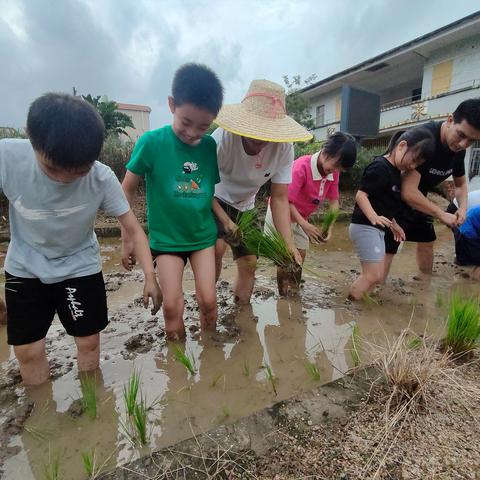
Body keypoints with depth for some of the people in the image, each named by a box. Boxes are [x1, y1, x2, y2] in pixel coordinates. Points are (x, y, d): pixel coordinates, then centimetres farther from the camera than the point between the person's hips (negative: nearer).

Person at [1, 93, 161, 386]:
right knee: (27, 351, 9)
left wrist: (150, 277, -22)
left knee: (89, 343, 7)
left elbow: (134, 228, -17)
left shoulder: (103, 178, -26)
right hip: (24, 269, 1)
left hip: (80, 268, -1)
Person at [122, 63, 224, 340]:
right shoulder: (151, 142, -13)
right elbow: (128, 190, -5)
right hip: (166, 237, -2)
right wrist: (128, 238, -1)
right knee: (172, 305, -2)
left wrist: (223, 227, 5)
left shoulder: (212, 146, -6)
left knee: (208, 300, 2)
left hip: (204, 235, 2)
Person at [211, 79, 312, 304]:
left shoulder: (283, 148, -24)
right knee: (217, 248, -29)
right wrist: (225, 221, -29)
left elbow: (279, 198, -19)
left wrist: (288, 243, -26)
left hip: (244, 207, 4)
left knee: (249, 263, 4)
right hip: (214, 201, -3)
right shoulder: (223, 138, -32)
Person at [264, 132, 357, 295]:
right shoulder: (301, 167, -31)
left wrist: (330, 227, -18)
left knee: (300, 256, 10)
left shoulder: (333, 172, -11)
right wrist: (304, 224, -36)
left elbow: (334, 201, -5)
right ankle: (283, 297, 10)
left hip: (300, 218, 7)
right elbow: (286, 201, -31)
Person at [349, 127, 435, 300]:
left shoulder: (395, 171, 14)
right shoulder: (379, 167, -15)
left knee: (379, 275, 14)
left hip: (377, 229, 10)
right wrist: (374, 217, -36)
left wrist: (394, 224, 25)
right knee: (374, 275, -10)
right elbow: (361, 195, -22)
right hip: (365, 227, -10)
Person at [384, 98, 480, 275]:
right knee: (386, 251, -15)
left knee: (427, 241, 20)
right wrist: (441, 214, -23)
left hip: (417, 200, 9)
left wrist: (463, 207, -6)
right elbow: (408, 193, -35)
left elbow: (460, 183, 14)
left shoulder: (458, 149, -3)